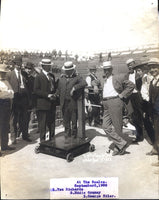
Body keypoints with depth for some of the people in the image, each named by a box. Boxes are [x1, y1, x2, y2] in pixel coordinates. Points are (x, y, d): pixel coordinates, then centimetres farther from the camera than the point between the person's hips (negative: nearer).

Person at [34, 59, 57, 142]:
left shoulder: (52, 76, 13)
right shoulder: (39, 77, -6)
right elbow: (36, 90, -12)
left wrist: (54, 94, 0)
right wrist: (47, 95, -18)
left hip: (52, 104, 6)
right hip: (43, 104, -6)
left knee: (52, 123, 13)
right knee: (42, 124, 1)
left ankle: (52, 140, 25)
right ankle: (42, 141, 12)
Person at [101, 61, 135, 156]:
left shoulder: (118, 77, -3)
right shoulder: (105, 80, 19)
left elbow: (131, 85, -5)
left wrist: (122, 95, -9)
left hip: (115, 102, -7)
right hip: (106, 105, 8)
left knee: (117, 126, -1)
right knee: (106, 126, 1)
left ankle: (118, 148, 14)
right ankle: (122, 143, 9)